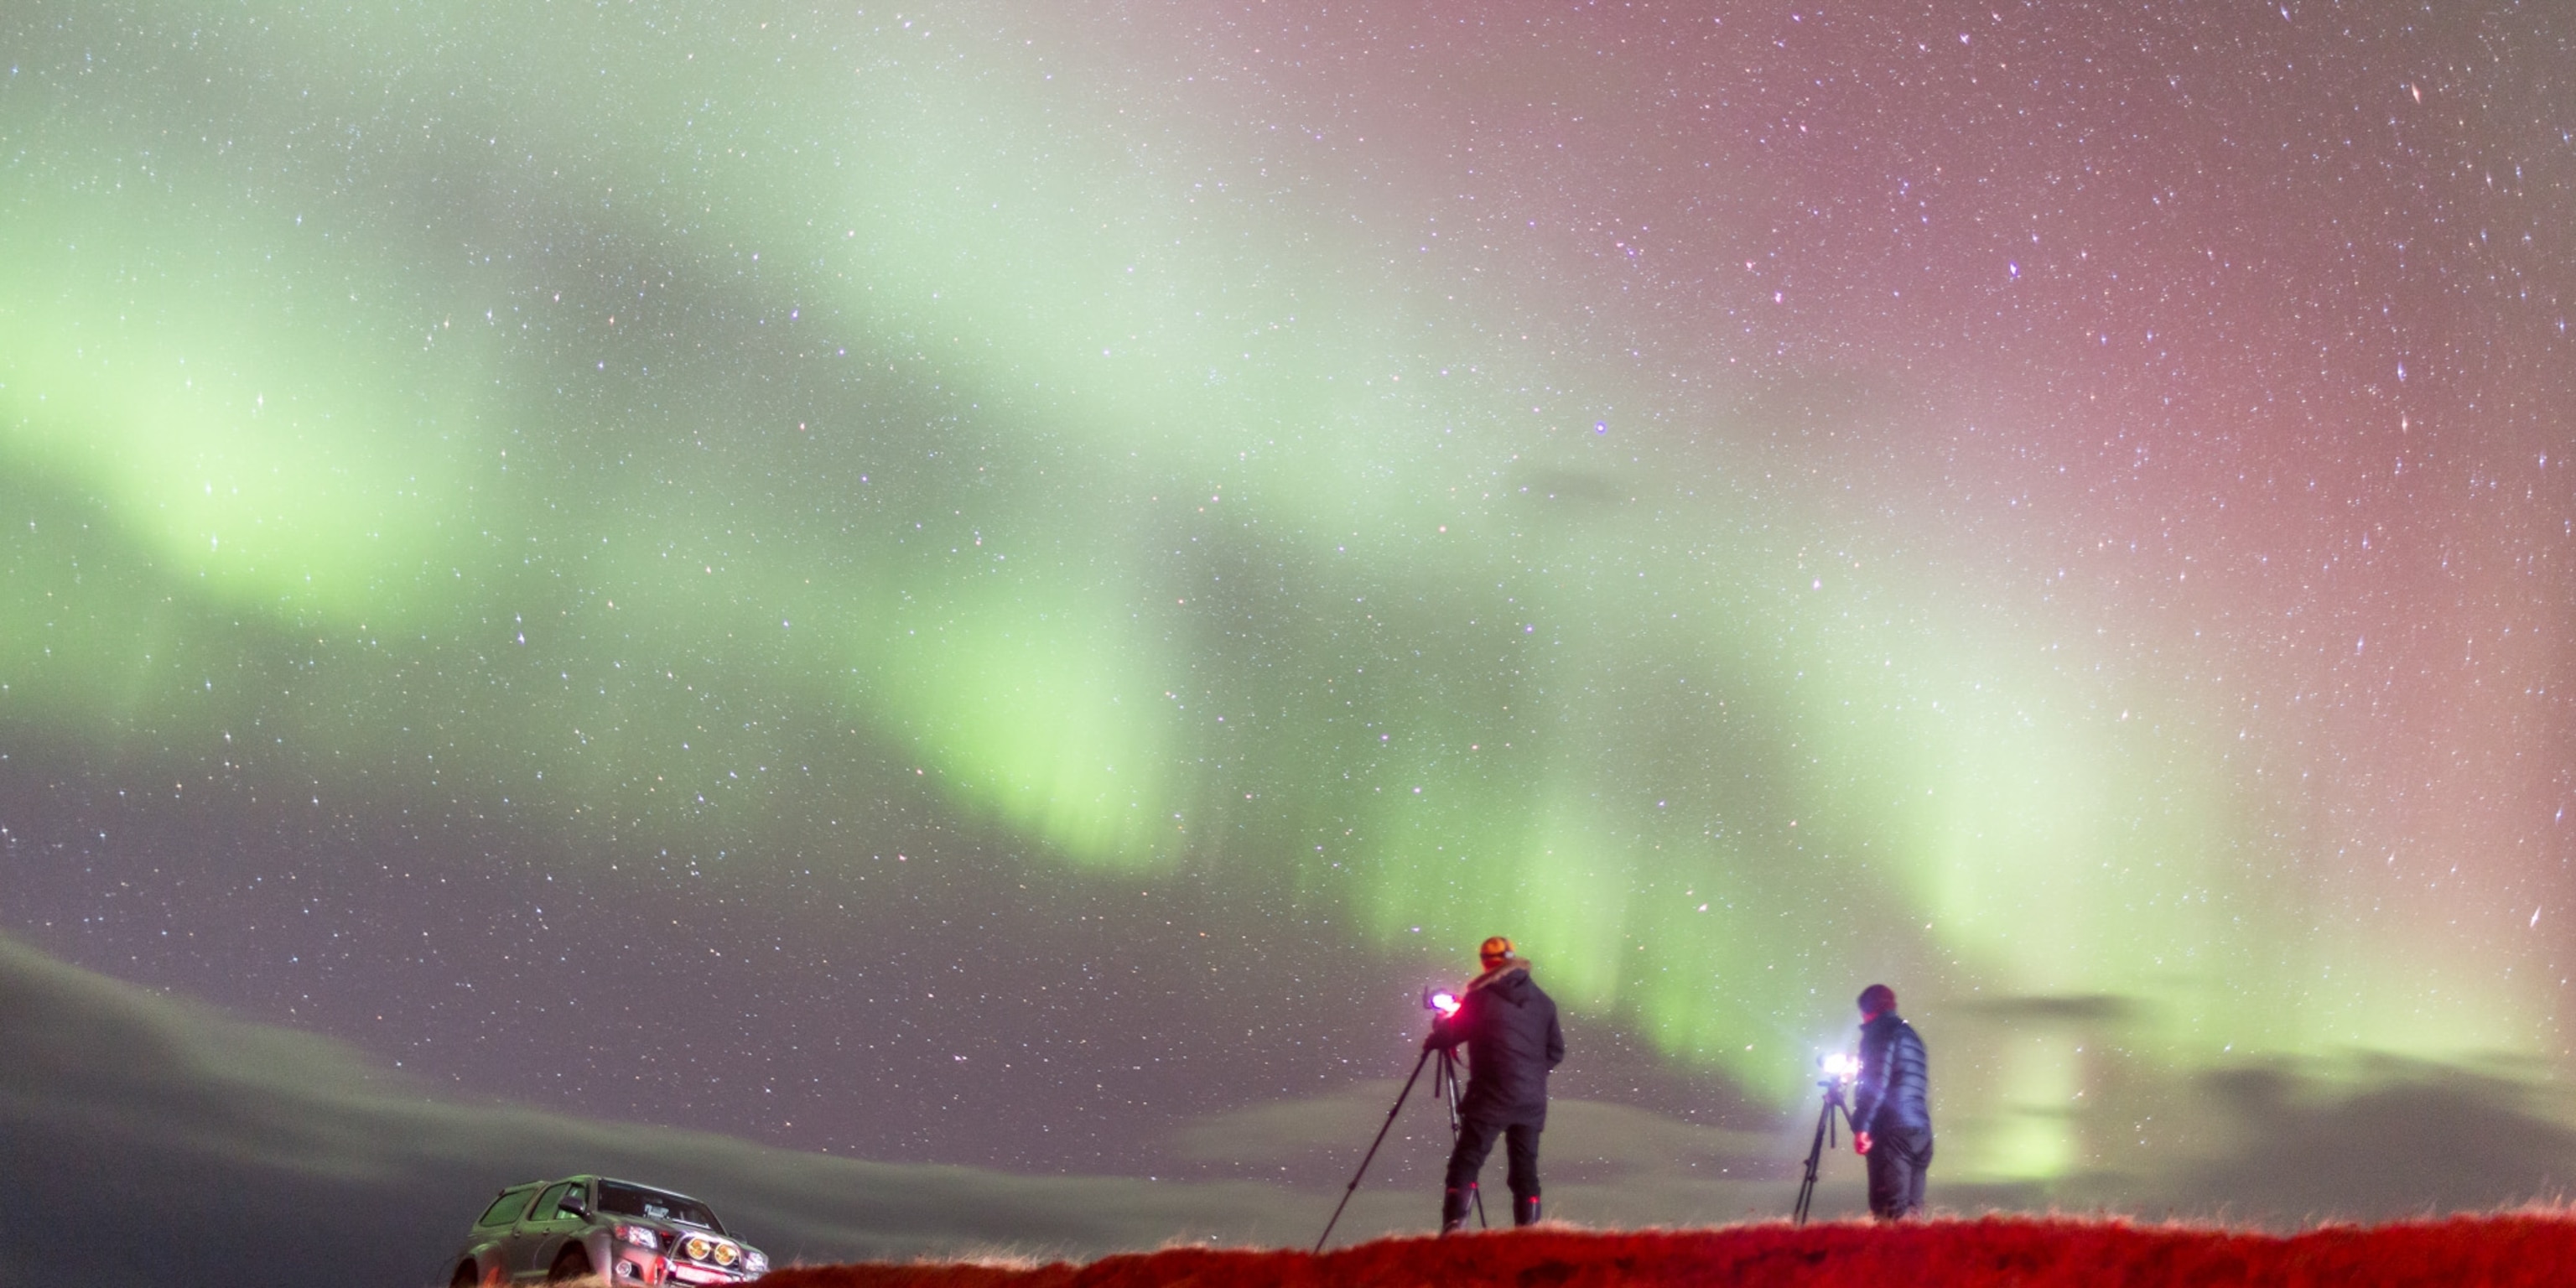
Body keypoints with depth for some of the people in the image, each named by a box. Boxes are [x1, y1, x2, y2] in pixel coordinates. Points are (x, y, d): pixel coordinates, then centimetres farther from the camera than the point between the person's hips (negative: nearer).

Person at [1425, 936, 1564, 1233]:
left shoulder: (1481, 997, -3)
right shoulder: (1542, 1002, 12)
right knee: (1525, 1170, 10)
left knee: (1465, 1163, -7)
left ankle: (1454, 1228, -24)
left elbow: (1449, 1035, 1)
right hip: (1532, 1101, 5)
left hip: (1491, 1097, -5)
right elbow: (1555, 1051, 15)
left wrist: (1433, 1038, 23)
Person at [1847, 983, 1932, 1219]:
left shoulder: (1880, 1032, -2)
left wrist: (1861, 1126, -17)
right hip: (1921, 1130, 8)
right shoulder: (1909, 1034, 23)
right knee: (1912, 1210, 6)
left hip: (1893, 1129, -8)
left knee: (1891, 1211, -13)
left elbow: (1876, 1082, -14)